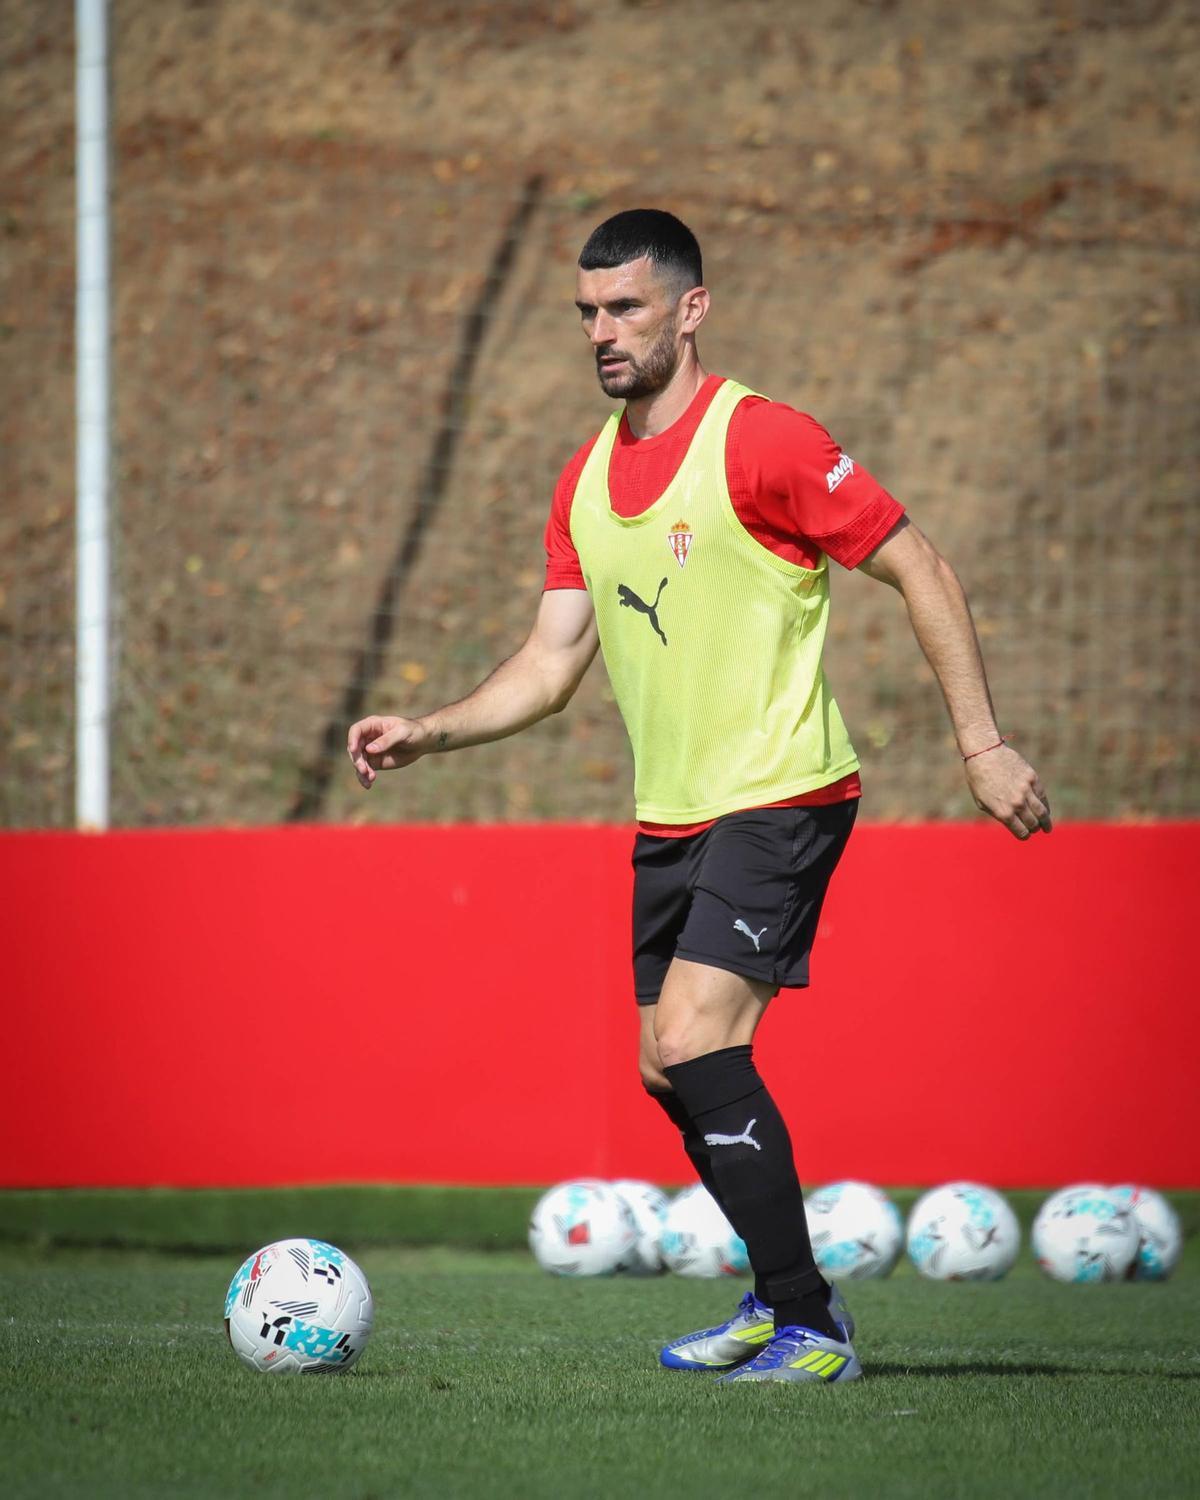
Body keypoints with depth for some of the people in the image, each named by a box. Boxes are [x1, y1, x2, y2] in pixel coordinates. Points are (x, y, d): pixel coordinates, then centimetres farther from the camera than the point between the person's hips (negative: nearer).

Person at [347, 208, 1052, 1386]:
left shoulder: (761, 441, -13)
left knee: (695, 1042, -18)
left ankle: (811, 1331, -11)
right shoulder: (586, 479, 10)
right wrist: (428, 734, 1)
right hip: (669, 813, 8)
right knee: (670, 1075, 9)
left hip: (779, 797, -8)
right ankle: (784, 1297, 26)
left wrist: (981, 742, -15)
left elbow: (920, 572, -11)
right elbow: (553, 661, 14)